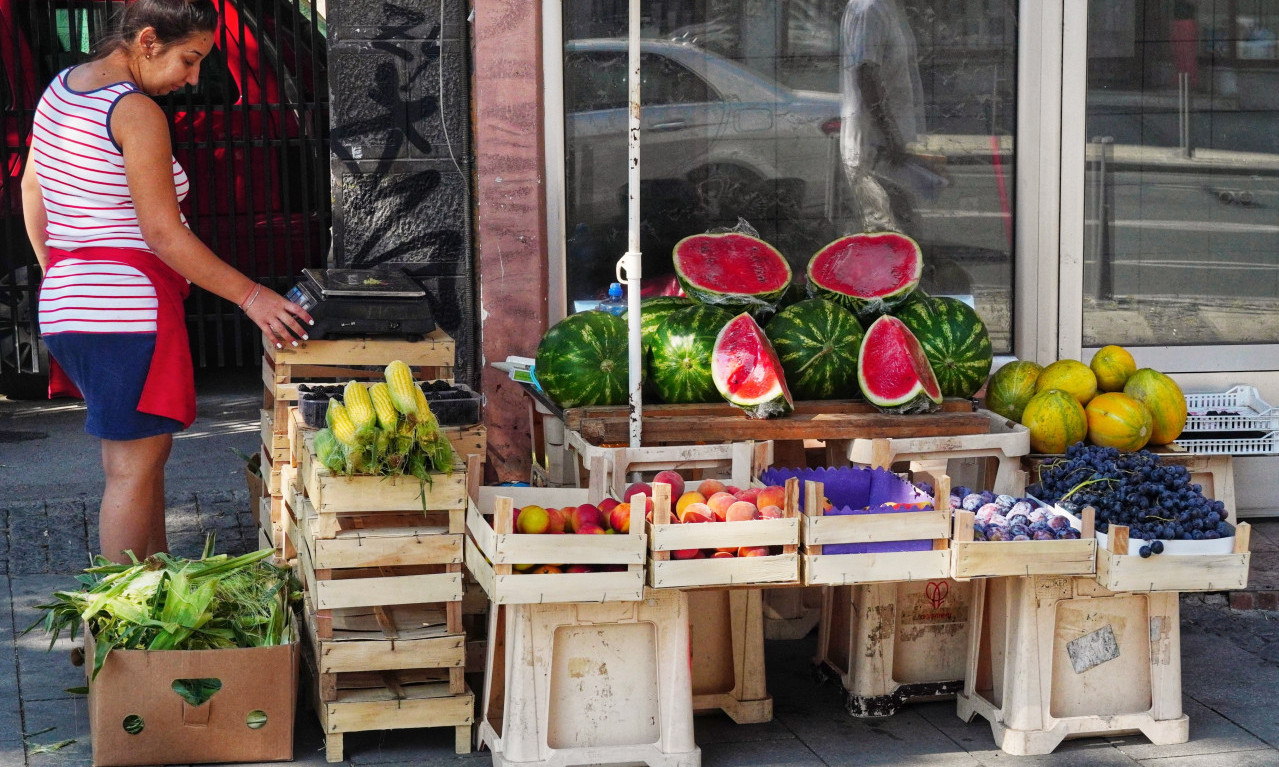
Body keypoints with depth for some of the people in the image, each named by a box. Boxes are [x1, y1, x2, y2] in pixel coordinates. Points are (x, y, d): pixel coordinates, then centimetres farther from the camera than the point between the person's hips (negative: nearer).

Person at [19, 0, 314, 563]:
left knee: (137, 460, 16)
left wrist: (60, 277, 28)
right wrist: (251, 296, -14)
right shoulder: (136, 111, -16)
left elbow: (32, 187, 21)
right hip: (127, 311, -9)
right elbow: (163, 234, -18)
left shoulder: (60, 89, 11)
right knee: (135, 470, -4)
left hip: (67, 302, 10)